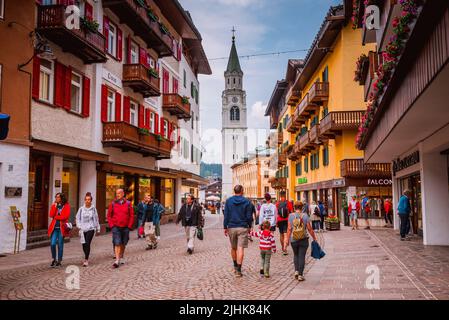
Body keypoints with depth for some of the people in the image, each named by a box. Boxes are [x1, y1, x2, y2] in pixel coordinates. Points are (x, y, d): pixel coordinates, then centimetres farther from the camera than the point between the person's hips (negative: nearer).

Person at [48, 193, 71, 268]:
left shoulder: (66, 206, -1)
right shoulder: (54, 205, 10)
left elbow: (66, 216, -12)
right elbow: (51, 215, -3)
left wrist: (56, 217, -6)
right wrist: (55, 206, -8)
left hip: (62, 227, -3)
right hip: (54, 227, 3)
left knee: (60, 245, 4)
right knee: (52, 244, -6)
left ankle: (59, 261, 15)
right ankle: (54, 259, 13)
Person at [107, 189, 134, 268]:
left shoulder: (128, 204, 2)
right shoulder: (112, 204, 1)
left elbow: (131, 216, 4)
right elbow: (109, 216, 6)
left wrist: (129, 226, -3)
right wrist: (111, 225, -4)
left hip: (125, 227, 2)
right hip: (116, 227, -1)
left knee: (123, 244, 13)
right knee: (117, 244, -9)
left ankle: (121, 257, 31)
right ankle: (117, 260, -9)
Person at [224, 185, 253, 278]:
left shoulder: (228, 201, 1)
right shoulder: (246, 201, -3)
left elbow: (226, 215, 1)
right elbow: (249, 216, -2)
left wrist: (225, 227, 6)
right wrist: (249, 226, 11)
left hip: (231, 228, 2)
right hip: (243, 228, -2)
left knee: (233, 248, 17)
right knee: (240, 248, -4)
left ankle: (235, 267, 32)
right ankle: (238, 270, -9)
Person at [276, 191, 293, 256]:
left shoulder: (277, 204, -1)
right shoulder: (289, 203, -4)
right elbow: (291, 213, -3)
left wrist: (276, 222, 9)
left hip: (280, 221, 2)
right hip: (287, 220, -2)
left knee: (281, 234, 16)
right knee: (286, 234, -4)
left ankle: (283, 248, 28)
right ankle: (285, 249, -19)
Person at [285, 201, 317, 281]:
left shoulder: (291, 216, -4)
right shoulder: (305, 216, -6)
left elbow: (289, 229, -7)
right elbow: (309, 229, -5)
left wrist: (287, 239, -2)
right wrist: (314, 238, 7)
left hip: (293, 240, 1)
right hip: (304, 240, -1)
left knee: (296, 255, 22)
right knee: (302, 256, 5)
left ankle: (296, 271, 13)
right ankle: (300, 275, 6)